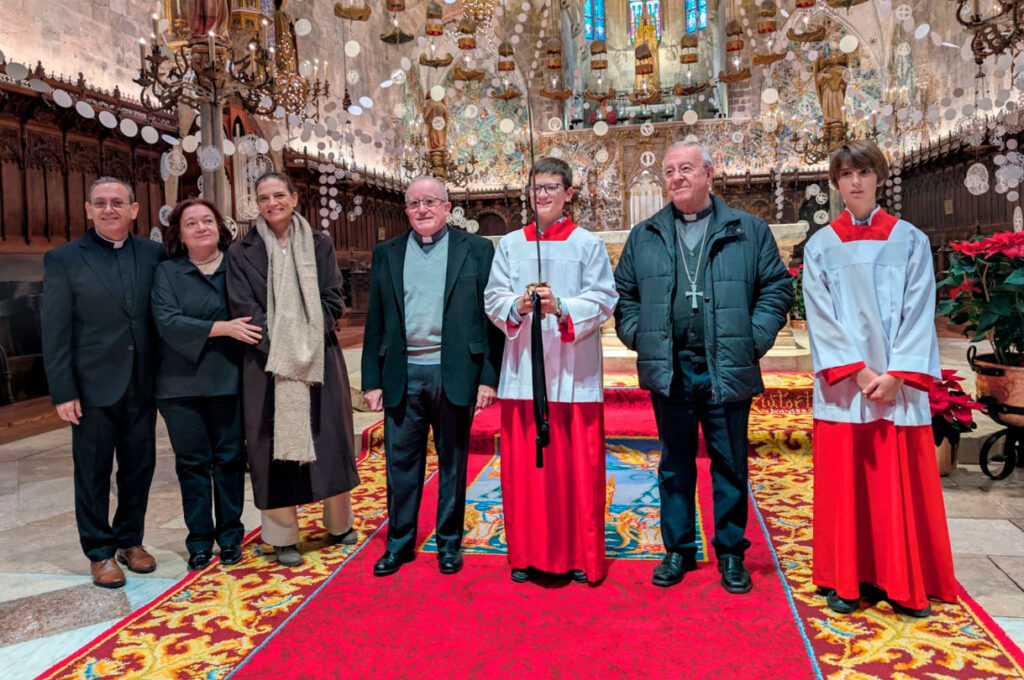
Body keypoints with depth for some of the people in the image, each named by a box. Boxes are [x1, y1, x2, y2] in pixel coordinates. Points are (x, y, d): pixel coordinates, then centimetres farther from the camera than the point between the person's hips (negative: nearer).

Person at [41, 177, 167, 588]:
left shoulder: (153, 254, 4)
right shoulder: (64, 259, -3)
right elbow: (54, 332, -5)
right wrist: (63, 392, -9)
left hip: (141, 385, 3)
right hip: (93, 387, -2)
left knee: (140, 467, 13)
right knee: (93, 473, 8)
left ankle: (130, 540, 30)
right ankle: (100, 553, 22)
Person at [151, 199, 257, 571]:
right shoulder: (167, 272, 4)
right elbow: (167, 321, -10)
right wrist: (223, 327, -18)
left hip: (229, 382, 0)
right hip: (182, 384, 0)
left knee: (230, 458, 6)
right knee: (192, 463, 7)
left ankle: (230, 536, 19)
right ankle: (199, 541, 19)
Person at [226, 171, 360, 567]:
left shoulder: (319, 244, 8)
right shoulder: (242, 252, 3)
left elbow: (333, 300, 3)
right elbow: (244, 309, -4)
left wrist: (306, 342, -9)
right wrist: (283, 349, -13)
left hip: (319, 360, 2)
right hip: (268, 364, -1)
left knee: (329, 440, 7)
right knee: (276, 444, 2)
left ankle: (339, 523, 25)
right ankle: (283, 537, 14)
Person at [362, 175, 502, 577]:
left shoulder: (476, 250, 2)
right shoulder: (386, 254, 10)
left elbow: (491, 316, -1)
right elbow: (375, 322, 9)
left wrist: (489, 377, -7)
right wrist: (372, 380, 4)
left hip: (455, 374, -2)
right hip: (402, 375, 2)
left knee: (452, 464, 10)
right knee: (401, 463, 9)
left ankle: (449, 543, 24)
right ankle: (399, 543, 24)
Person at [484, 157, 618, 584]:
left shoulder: (588, 244, 5)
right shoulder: (509, 244, 12)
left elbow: (604, 299, -2)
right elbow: (493, 297, 6)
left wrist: (561, 308, -19)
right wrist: (518, 306, -16)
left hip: (573, 372, -2)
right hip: (523, 370, 2)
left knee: (577, 464, 2)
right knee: (524, 465, 5)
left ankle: (580, 556, 16)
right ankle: (527, 554, 19)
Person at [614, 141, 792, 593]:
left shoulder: (749, 231, 5)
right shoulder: (644, 236, 11)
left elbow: (776, 287, 4)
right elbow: (625, 294, 14)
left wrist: (754, 339, -5)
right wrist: (638, 337, 1)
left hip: (727, 370, -1)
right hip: (668, 370, 2)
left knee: (730, 465, 8)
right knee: (675, 465, 11)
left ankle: (731, 553, 23)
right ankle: (679, 550, 25)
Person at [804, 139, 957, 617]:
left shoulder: (910, 240, 7)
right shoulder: (821, 246, 7)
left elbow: (918, 313, -1)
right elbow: (821, 317, -1)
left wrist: (896, 374, -12)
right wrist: (858, 371, -12)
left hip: (897, 383, 0)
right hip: (843, 383, 0)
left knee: (901, 483, 3)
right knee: (844, 483, 4)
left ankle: (903, 582, 16)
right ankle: (846, 579, 15)